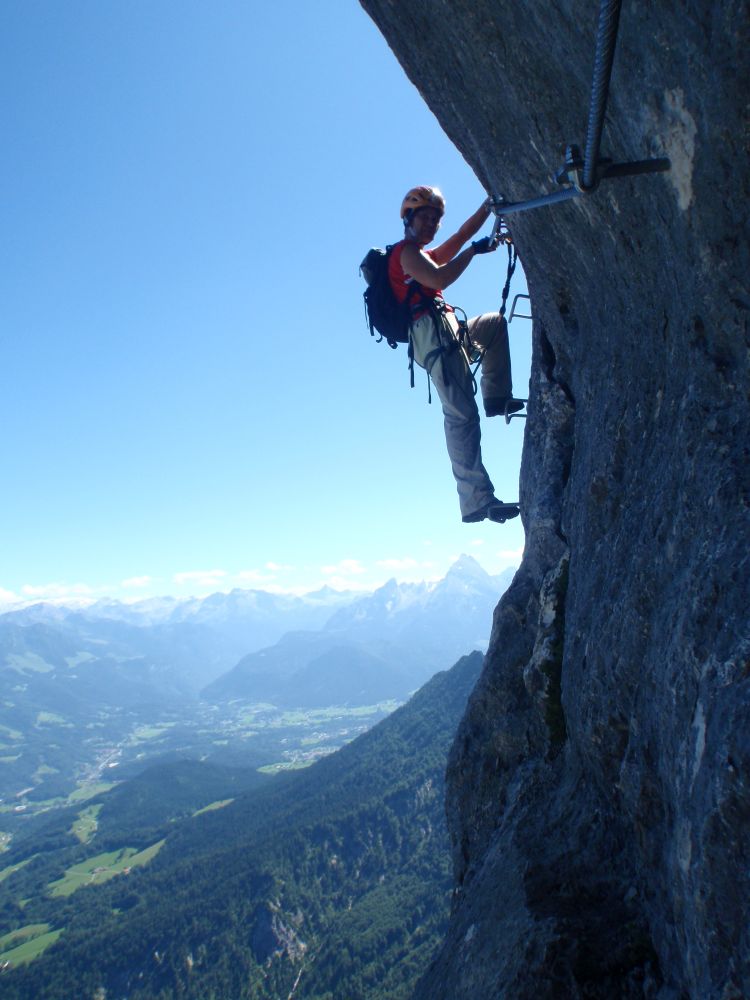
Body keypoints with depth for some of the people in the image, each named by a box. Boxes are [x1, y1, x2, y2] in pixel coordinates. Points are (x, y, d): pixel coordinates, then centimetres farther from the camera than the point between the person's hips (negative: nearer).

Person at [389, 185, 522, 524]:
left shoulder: (423, 254, 32)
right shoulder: (407, 251, 2)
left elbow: (460, 236, 23)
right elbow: (439, 279, -16)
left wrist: (488, 206, 15)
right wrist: (474, 250, -9)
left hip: (446, 334, 10)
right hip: (432, 331, -10)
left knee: (496, 322, 29)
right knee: (461, 415, -17)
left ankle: (496, 397, 14)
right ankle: (477, 501, -22)